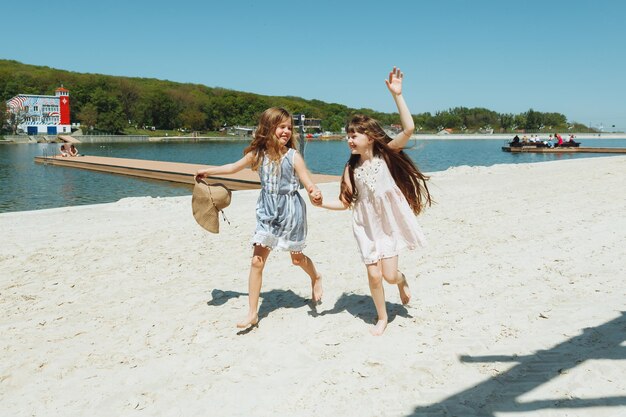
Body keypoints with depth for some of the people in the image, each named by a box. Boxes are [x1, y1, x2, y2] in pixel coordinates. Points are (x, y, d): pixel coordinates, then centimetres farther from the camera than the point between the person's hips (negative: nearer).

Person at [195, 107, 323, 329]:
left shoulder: (293, 156, -12)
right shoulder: (258, 153, -3)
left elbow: (308, 183, -15)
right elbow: (234, 167, 14)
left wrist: (314, 193, -38)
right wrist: (208, 171, 20)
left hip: (290, 210, -2)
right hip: (268, 211, 3)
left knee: (297, 257, 13)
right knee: (257, 261, -2)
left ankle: (316, 278, 49)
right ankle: (252, 313, 6)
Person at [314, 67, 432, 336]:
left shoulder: (386, 153, -8)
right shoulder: (351, 168, -1)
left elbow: (408, 129, -23)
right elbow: (346, 203, 0)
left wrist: (396, 95, -27)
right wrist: (321, 202, -16)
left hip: (389, 222, -2)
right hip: (366, 225, 3)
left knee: (389, 274, -6)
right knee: (373, 275, 2)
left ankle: (402, 280, 32)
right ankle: (382, 317, 25)